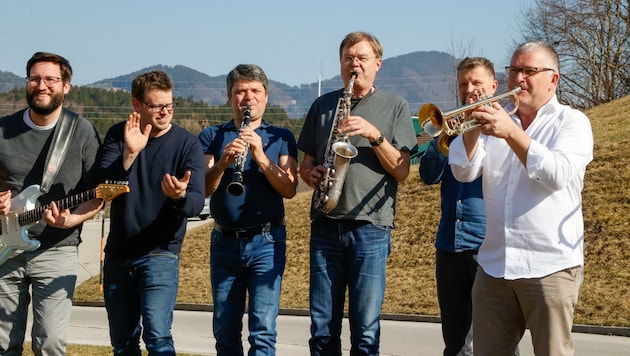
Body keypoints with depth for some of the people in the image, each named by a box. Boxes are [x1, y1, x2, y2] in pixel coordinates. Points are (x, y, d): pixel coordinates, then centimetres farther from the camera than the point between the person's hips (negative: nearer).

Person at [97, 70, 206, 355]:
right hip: (118, 253, 4)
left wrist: (180, 196, -37)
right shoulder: (118, 135, 2)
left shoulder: (187, 144, -6)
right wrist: (129, 154, -28)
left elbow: (196, 203, -14)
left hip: (160, 253, -4)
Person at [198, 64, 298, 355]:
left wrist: (261, 157, -21)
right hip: (224, 242, 2)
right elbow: (203, 188, -5)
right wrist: (223, 162, -23)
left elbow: (289, 189, -7)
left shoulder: (280, 137, 5)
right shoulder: (212, 136, 7)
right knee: (225, 331, 9)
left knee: (263, 331, -8)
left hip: (266, 242, -2)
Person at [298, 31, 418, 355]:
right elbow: (306, 164, 17)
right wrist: (311, 173, -5)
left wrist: (374, 134, -14)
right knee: (322, 328, 4)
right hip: (326, 224, 3)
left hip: (371, 227, -2)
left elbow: (401, 171, -1)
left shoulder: (395, 107, 5)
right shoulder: (322, 105, 13)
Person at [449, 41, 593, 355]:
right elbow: (464, 172, 5)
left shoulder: (572, 122, 2)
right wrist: (473, 127, -10)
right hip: (494, 266, 4)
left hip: (549, 266, -4)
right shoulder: (497, 119, 16)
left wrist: (511, 133, -22)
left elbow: (558, 175, -16)